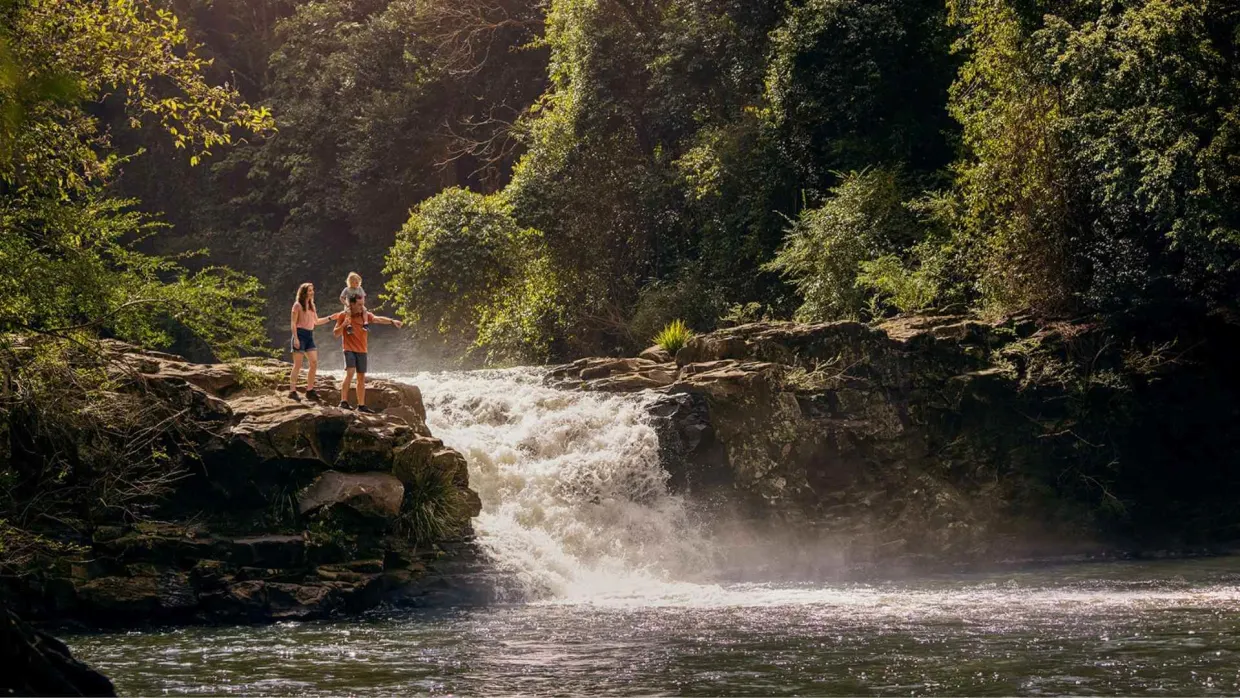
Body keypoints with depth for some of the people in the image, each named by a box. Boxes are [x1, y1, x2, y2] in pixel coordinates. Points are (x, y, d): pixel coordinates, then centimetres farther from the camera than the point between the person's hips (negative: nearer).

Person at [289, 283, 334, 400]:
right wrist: (295, 338, -17)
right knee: (298, 365, -8)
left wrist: (330, 318, 15)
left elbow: (316, 321, 24)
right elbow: (293, 323, -9)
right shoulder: (298, 305, -5)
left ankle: (309, 390, 7)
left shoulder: (311, 306, 17)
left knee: (314, 363, 1)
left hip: (310, 336, 7)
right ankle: (292, 391, -4)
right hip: (300, 334, -7)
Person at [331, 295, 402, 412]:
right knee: (350, 373, -22)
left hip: (361, 350, 4)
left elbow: (378, 319, -10)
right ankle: (343, 401, -19)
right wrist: (343, 325, -20)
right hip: (349, 349, -4)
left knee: (361, 377, 8)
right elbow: (335, 334, -1)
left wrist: (392, 321, -26)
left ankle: (361, 405, 16)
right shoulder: (343, 316, -4)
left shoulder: (365, 315, 4)